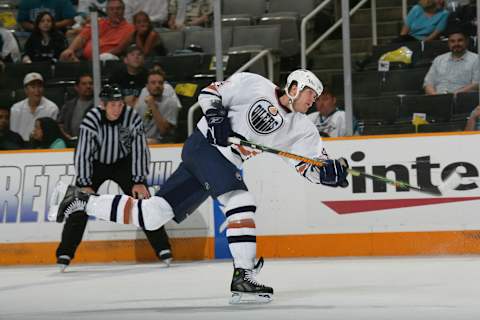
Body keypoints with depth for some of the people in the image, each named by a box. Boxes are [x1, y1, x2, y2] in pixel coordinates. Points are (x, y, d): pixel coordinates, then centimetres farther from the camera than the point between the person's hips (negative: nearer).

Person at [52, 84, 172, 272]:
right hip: (95, 164, -1)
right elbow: (82, 153, -22)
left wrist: (139, 182, -20)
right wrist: (85, 184, -24)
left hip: (123, 162, 1)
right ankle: (65, 253, -4)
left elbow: (139, 150, -18)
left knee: (142, 200, -12)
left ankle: (163, 249, -7)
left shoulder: (132, 117, -23)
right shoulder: (91, 120, -26)